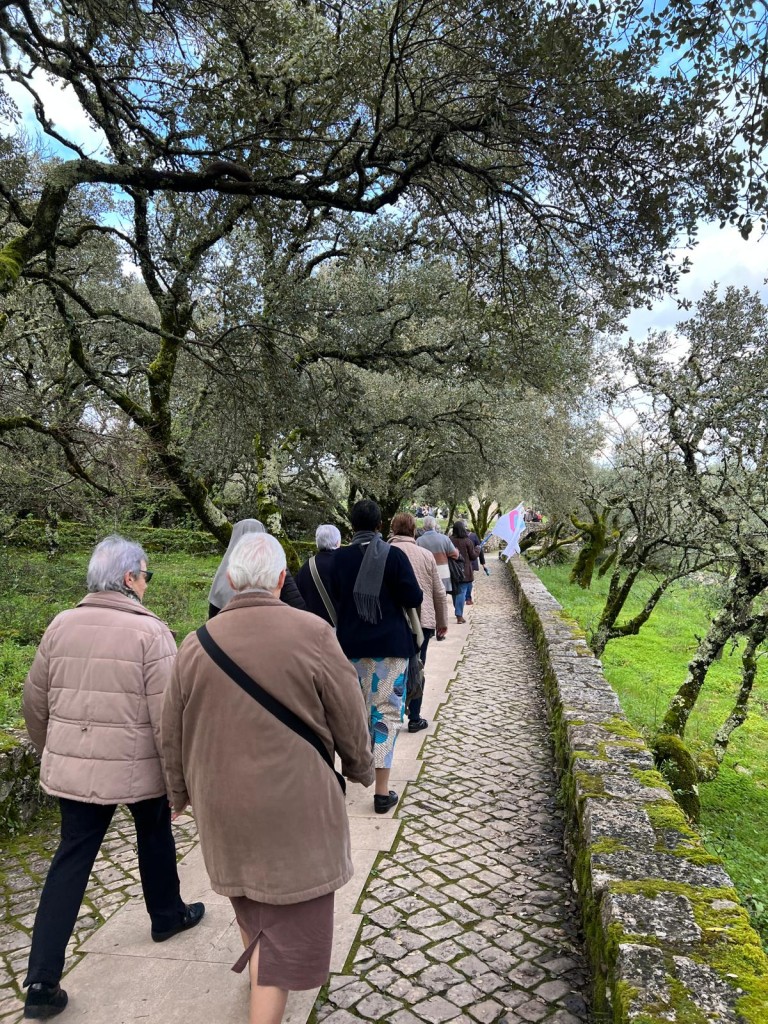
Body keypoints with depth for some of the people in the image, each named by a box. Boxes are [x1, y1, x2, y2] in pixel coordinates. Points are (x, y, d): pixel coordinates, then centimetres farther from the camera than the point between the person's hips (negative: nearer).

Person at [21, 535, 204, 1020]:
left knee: (71, 859, 13)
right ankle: (168, 916, 44)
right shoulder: (149, 631, -17)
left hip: (73, 767, 4)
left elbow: (35, 700, 9)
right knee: (155, 836, 22)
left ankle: (42, 982, 13)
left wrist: (52, 751, 24)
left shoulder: (61, 625, 0)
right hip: (137, 767, -4)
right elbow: (168, 714, -18)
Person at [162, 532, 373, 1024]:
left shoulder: (196, 644, -7)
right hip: (294, 808, -5)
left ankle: (258, 973, 54)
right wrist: (362, 770, 10)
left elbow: (174, 736, 4)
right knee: (289, 926, 10)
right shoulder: (312, 634, -19)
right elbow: (350, 721, -9)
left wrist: (180, 794, 22)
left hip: (223, 808, 6)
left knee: (249, 895, 30)